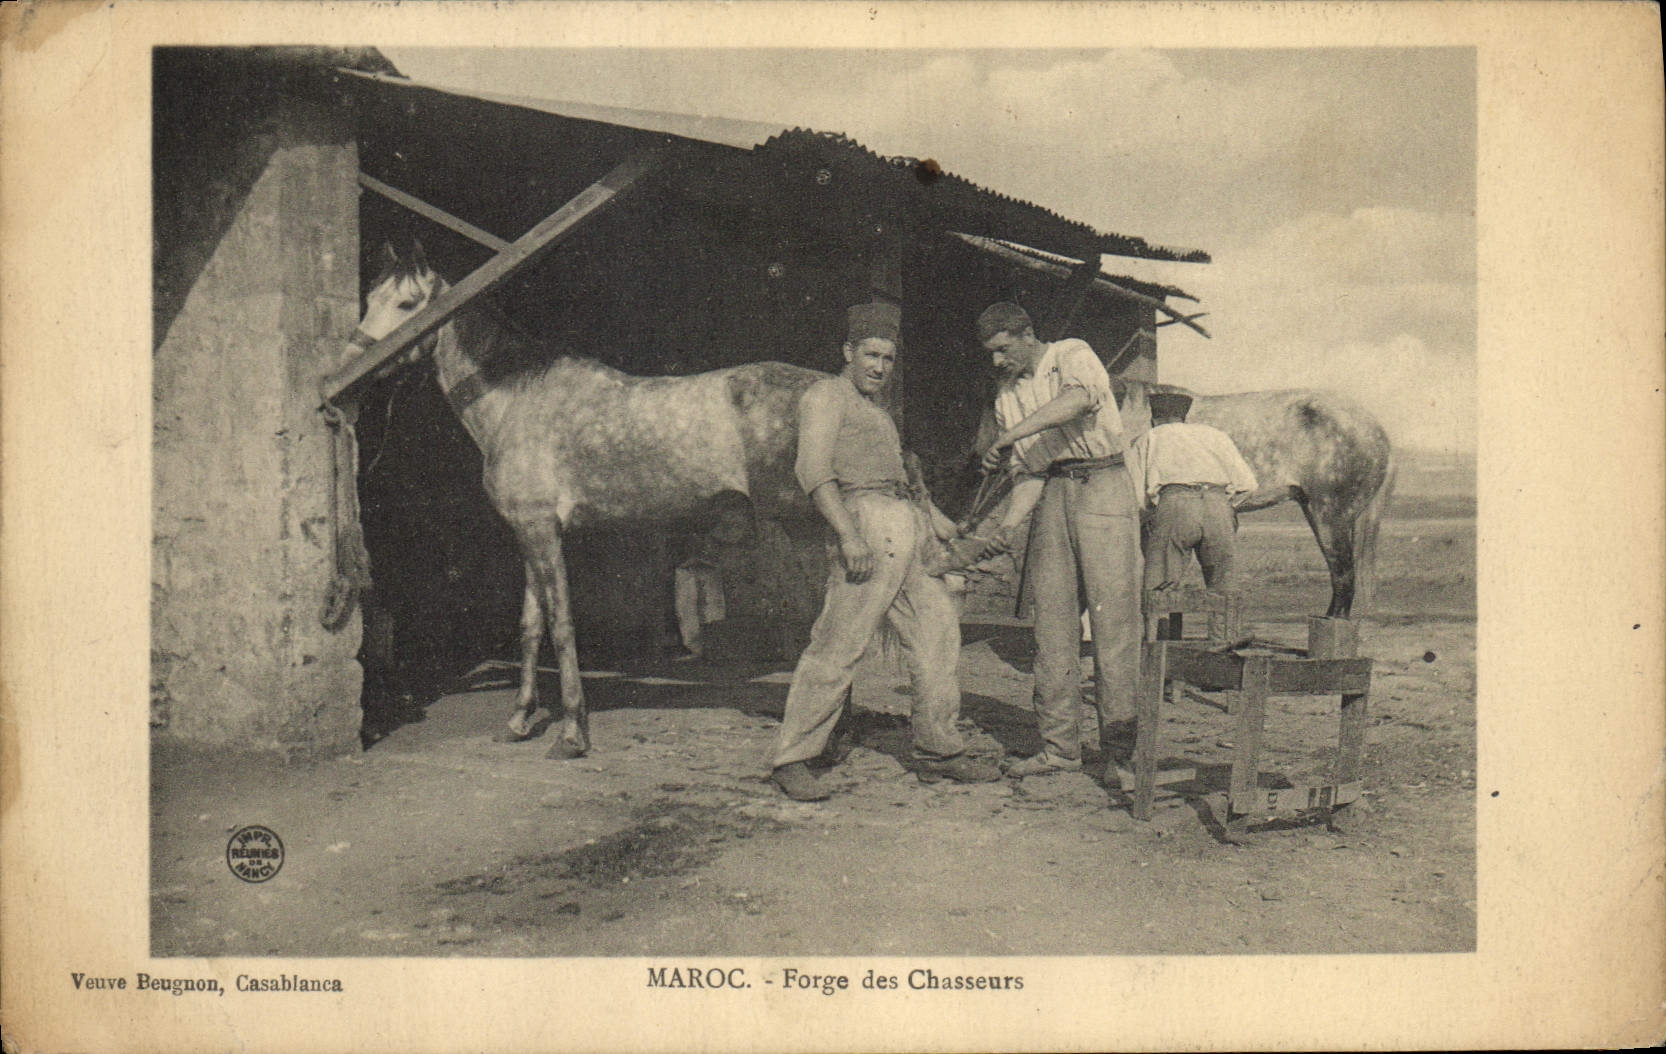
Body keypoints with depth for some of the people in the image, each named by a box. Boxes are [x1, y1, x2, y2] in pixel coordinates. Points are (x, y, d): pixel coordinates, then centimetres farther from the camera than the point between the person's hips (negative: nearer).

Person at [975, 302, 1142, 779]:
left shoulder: (1073, 355, 0)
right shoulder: (1006, 396, 17)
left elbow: (1079, 398, -25)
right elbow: (1028, 473, 12)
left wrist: (1008, 436, -27)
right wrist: (1009, 524, -6)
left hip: (1101, 484, -6)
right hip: (1052, 494, 6)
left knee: (1112, 611, -12)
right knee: (1052, 619, 0)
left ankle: (1120, 732, -8)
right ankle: (1060, 747, 3)